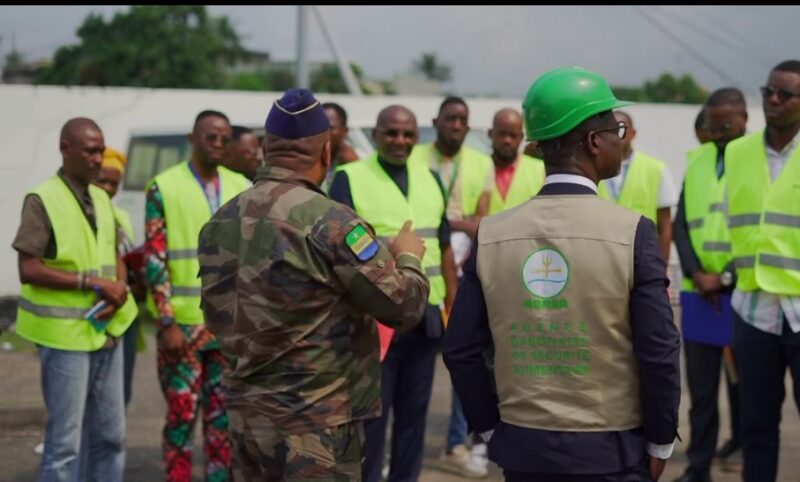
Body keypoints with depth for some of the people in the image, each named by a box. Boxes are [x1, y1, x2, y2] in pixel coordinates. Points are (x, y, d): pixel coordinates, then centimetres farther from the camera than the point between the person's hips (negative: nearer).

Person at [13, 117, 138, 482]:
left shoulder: (101, 199, 11)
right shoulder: (42, 200, -10)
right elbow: (28, 270, -15)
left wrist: (118, 290, -5)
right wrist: (92, 282, -20)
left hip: (106, 332, 7)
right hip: (65, 335, -7)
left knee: (110, 434, 12)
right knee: (66, 439, -3)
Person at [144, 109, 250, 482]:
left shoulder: (241, 187, 8)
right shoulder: (164, 187, -4)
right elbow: (154, 259, -7)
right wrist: (167, 322, -13)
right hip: (183, 324, -4)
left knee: (224, 414, 10)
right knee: (182, 413, 1)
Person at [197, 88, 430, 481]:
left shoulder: (220, 223, 4)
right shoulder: (329, 223, -18)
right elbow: (404, 307, -12)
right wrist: (409, 257, 6)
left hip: (246, 416, 7)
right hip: (315, 425, -7)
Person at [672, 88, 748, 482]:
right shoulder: (696, 160, 11)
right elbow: (681, 223, 8)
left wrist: (726, 277, -13)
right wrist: (696, 273, -6)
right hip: (697, 291, 3)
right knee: (700, 383, 4)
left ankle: (745, 446, 27)